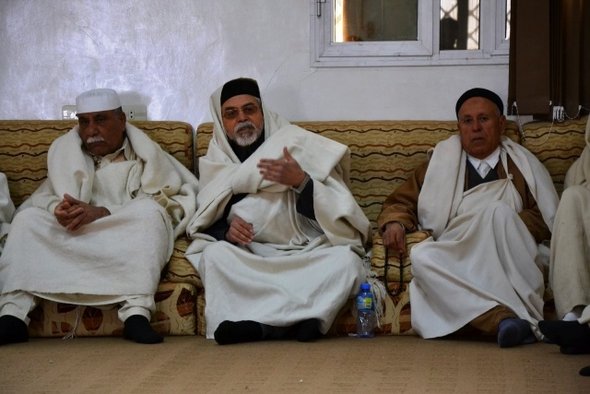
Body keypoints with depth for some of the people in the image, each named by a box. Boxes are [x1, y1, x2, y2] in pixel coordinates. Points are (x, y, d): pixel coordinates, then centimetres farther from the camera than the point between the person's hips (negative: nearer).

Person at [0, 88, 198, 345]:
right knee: (27, 219, -18)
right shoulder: (65, 149, 19)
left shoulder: (144, 153, 7)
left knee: (150, 212, -31)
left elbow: (155, 207, -8)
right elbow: (45, 196, 9)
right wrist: (57, 208, -18)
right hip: (70, 238, 3)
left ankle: (136, 312, -44)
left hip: (129, 238, -3)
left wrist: (102, 213, -24)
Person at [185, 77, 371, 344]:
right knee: (216, 255, -29)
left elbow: (337, 212, -4)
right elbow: (205, 226, 8)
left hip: (304, 255, -1)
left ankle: (261, 322, -33)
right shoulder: (215, 164, 9)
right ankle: (294, 321, -33)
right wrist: (226, 230, -15)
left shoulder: (298, 146, 3)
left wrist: (301, 182, -22)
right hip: (248, 260, 1)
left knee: (346, 259, -30)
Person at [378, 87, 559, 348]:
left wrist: (507, 227, -8)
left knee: (497, 211, -32)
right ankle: (504, 317, -47)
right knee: (421, 256, -33)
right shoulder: (440, 164, 27)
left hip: (507, 261, -1)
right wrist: (394, 223, -1)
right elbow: (401, 201, 23)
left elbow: (547, 219, 11)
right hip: (454, 258, 1)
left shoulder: (523, 166, 23)